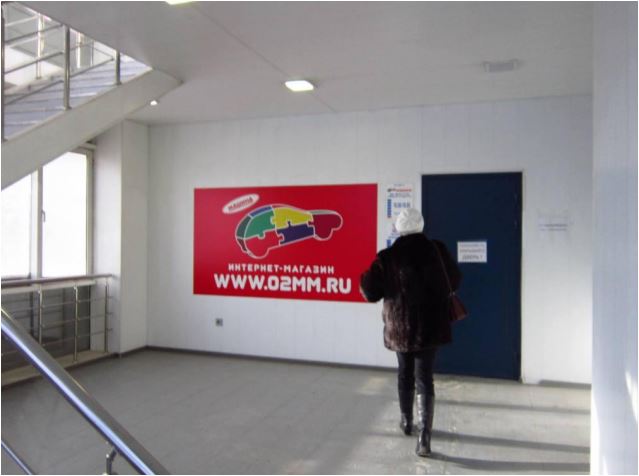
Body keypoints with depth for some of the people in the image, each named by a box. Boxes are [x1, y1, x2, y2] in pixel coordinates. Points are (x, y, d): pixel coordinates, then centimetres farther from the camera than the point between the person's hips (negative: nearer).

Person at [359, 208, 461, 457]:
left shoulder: (386, 258, -10)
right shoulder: (437, 250, -4)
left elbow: (370, 293, -5)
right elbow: (455, 281, 9)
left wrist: (366, 277, 14)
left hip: (400, 326, 0)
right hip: (430, 325, 0)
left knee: (405, 373, 20)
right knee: (424, 377, 3)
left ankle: (406, 421, 36)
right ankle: (424, 436, -5)